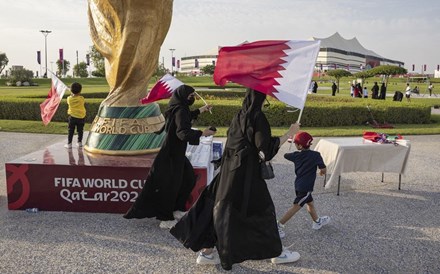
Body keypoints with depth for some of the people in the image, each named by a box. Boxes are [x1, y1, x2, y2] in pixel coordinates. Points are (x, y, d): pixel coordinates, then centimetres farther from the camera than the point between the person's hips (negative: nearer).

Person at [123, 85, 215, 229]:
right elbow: (182, 133, -31)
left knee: (189, 179, 19)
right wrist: (202, 133, -28)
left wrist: (200, 110, 32)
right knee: (169, 186, 0)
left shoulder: (177, 108, 8)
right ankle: (166, 220, 11)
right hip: (171, 155, -10)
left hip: (176, 153, 10)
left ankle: (177, 210, 31)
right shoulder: (180, 110, -20)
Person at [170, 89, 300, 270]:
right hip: (247, 172, -7)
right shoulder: (258, 117, -14)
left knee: (221, 208, 11)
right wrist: (289, 134, -10)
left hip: (230, 169, 8)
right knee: (262, 209, 6)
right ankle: (277, 252, 20)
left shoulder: (239, 115, 10)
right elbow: (266, 148, -17)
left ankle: (206, 251, 17)